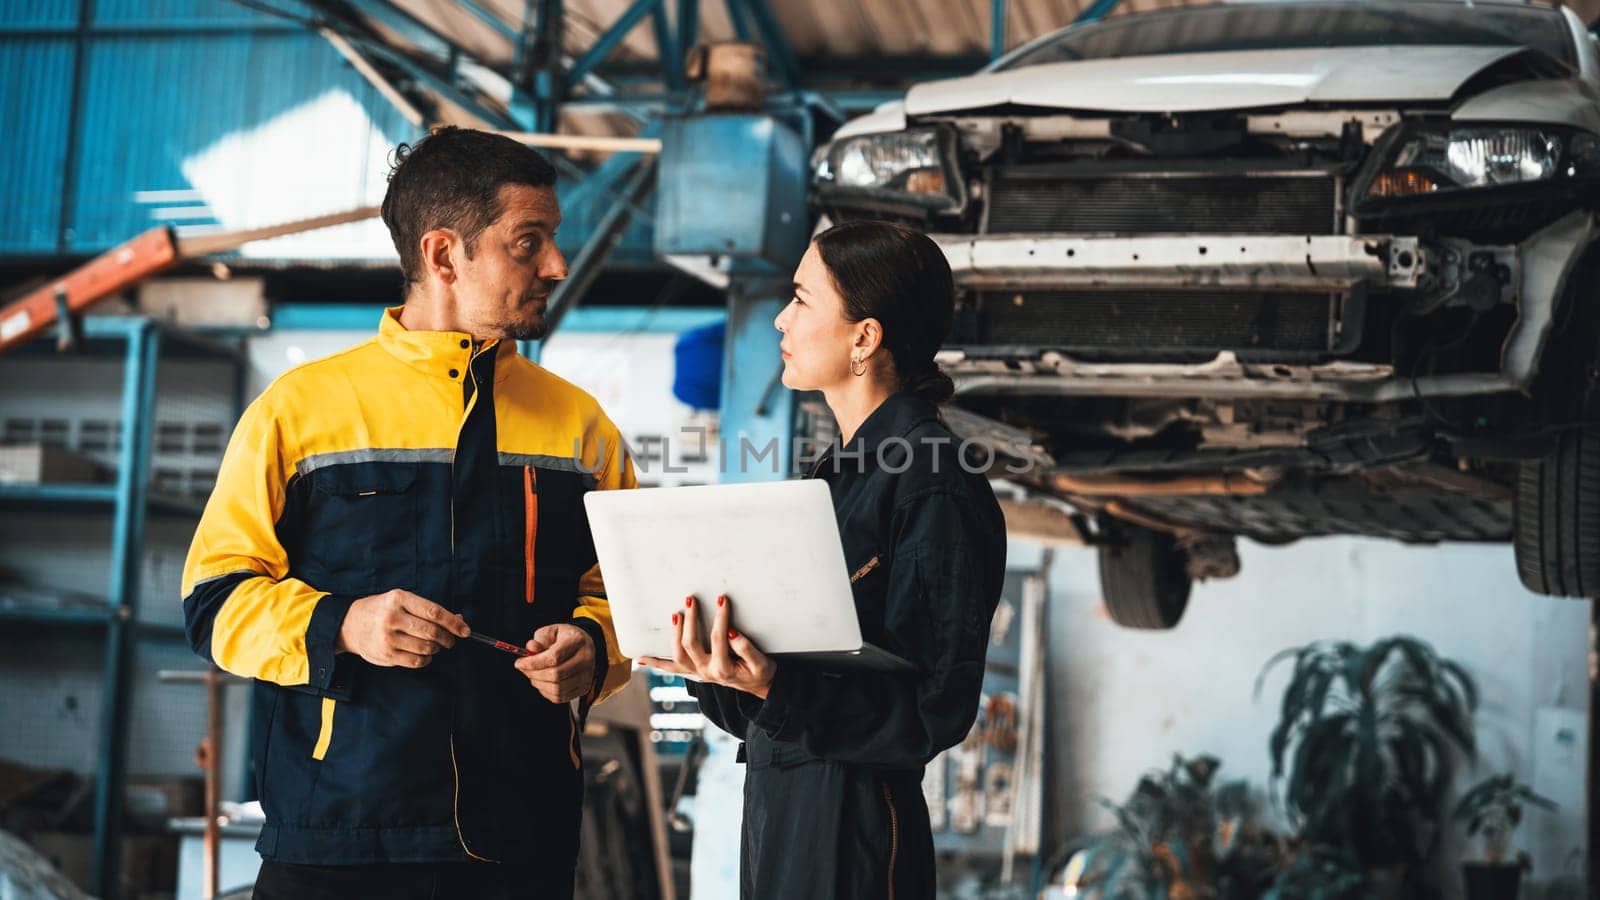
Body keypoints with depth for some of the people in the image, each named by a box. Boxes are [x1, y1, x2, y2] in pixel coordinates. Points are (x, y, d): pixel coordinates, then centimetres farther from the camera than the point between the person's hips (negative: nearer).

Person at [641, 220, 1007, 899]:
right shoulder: (840, 470, 11)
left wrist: (774, 688, -28)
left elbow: (934, 708, -19)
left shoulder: (935, 489, -15)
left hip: (854, 836, -8)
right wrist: (719, 667, -5)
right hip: (775, 809, 8)